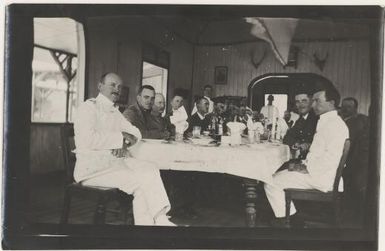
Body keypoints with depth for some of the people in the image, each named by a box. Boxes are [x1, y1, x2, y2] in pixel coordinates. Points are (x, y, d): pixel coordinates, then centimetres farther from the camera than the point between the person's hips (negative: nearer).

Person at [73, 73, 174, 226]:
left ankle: (159, 219, -18)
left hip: (116, 160, 7)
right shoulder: (89, 107, -5)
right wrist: (121, 136, -14)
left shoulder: (114, 111, 21)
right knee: (139, 181, -23)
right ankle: (158, 220, -11)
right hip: (92, 166, -7)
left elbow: (135, 132, 19)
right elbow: (88, 140, -21)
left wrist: (125, 142, -5)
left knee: (150, 170, -16)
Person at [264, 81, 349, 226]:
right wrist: (304, 164, 4)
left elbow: (331, 158, -27)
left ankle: (283, 220, 6)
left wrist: (306, 169, -18)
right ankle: (291, 216, 18)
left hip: (321, 178, -11)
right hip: (314, 172, 11)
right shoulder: (325, 122, 17)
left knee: (271, 183, -12)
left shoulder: (335, 125, -17)